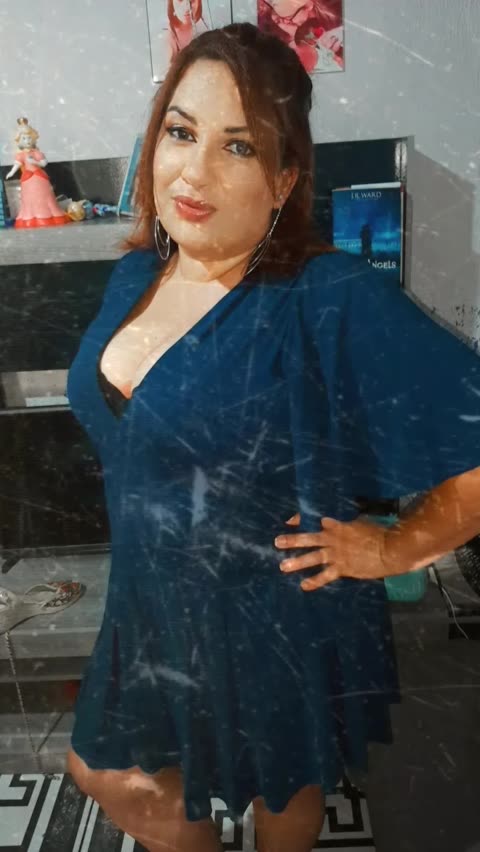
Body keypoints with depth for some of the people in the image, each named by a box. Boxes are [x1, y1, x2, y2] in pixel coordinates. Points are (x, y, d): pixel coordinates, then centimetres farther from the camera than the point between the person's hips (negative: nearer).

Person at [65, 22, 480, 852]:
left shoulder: (332, 301, -28)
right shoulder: (136, 275, -5)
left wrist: (398, 547, -19)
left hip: (277, 619, -6)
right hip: (154, 605, 7)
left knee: (279, 783, 26)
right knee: (110, 772, 29)